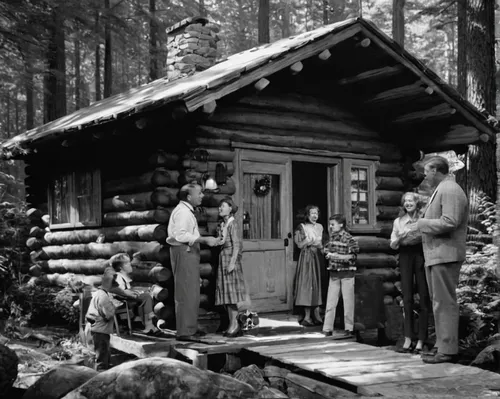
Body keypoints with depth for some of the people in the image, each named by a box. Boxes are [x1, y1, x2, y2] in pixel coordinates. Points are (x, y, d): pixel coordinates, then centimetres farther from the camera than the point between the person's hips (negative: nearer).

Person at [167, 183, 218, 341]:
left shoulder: (187, 211, 20)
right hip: (183, 252, -11)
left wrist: (206, 240, 17)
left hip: (189, 252, 11)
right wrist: (204, 239, -24)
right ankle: (184, 332, -5)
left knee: (192, 292, 16)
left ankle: (191, 327, 25)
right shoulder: (182, 211, -14)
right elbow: (180, 235, -25)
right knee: (186, 293, -9)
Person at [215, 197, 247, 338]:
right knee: (225, 292, 7)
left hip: (231, 257, -8)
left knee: (231, 291, -8)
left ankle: (234, 323, -4)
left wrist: (232, 262, -20)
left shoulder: (233, 224, -9)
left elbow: (237, 244, -14)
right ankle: (232, 324, 12)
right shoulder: (223, 224, 14)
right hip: (223, 257, 8)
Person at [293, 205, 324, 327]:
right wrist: (309, 241, -19)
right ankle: (307, 316, -5)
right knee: (307, 284, -6)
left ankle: (315, 314, 10)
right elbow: (299, 245, -6)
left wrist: (320, 245, -3)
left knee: (316, 284, 5)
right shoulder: (302, 227, -4)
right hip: (306, 257, -5)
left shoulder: (320, 227, 12)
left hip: (317, 257, 6)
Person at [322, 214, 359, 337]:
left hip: (347, 272, -5)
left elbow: (353, 255, -13)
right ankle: (327, 328, 7)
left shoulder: (348, 238, -10)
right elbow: (327, 250, 22)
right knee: (330, 301, 4)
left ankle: (349, 328, 12)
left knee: (348, 301, 3)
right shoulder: (332, 237, 8)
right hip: (334, 272, 6)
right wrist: (328, 254, 0)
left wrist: (338, 256, -20)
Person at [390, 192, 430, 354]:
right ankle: (408, 339, 0)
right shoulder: (398, 221, 14)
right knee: (407, 298, -1)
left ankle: (421, 340, 1)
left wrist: (422, 236, -15)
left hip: (421, 255, -2)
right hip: (405, 257, 2)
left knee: (423, 298, -4)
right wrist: (400, 238, -8)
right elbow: (392, 245, 12)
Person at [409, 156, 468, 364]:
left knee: (445, 303, -7)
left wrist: (421, 223, -12)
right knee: (439, 302, 14)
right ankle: (442, 346, 22)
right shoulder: (441, 190, 20)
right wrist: (422, 224, 9)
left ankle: (448, 350, -4)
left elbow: (449, 223, -23)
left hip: (445, 254, -11)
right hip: (436, 255, 11)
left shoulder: (450, 190, -13)